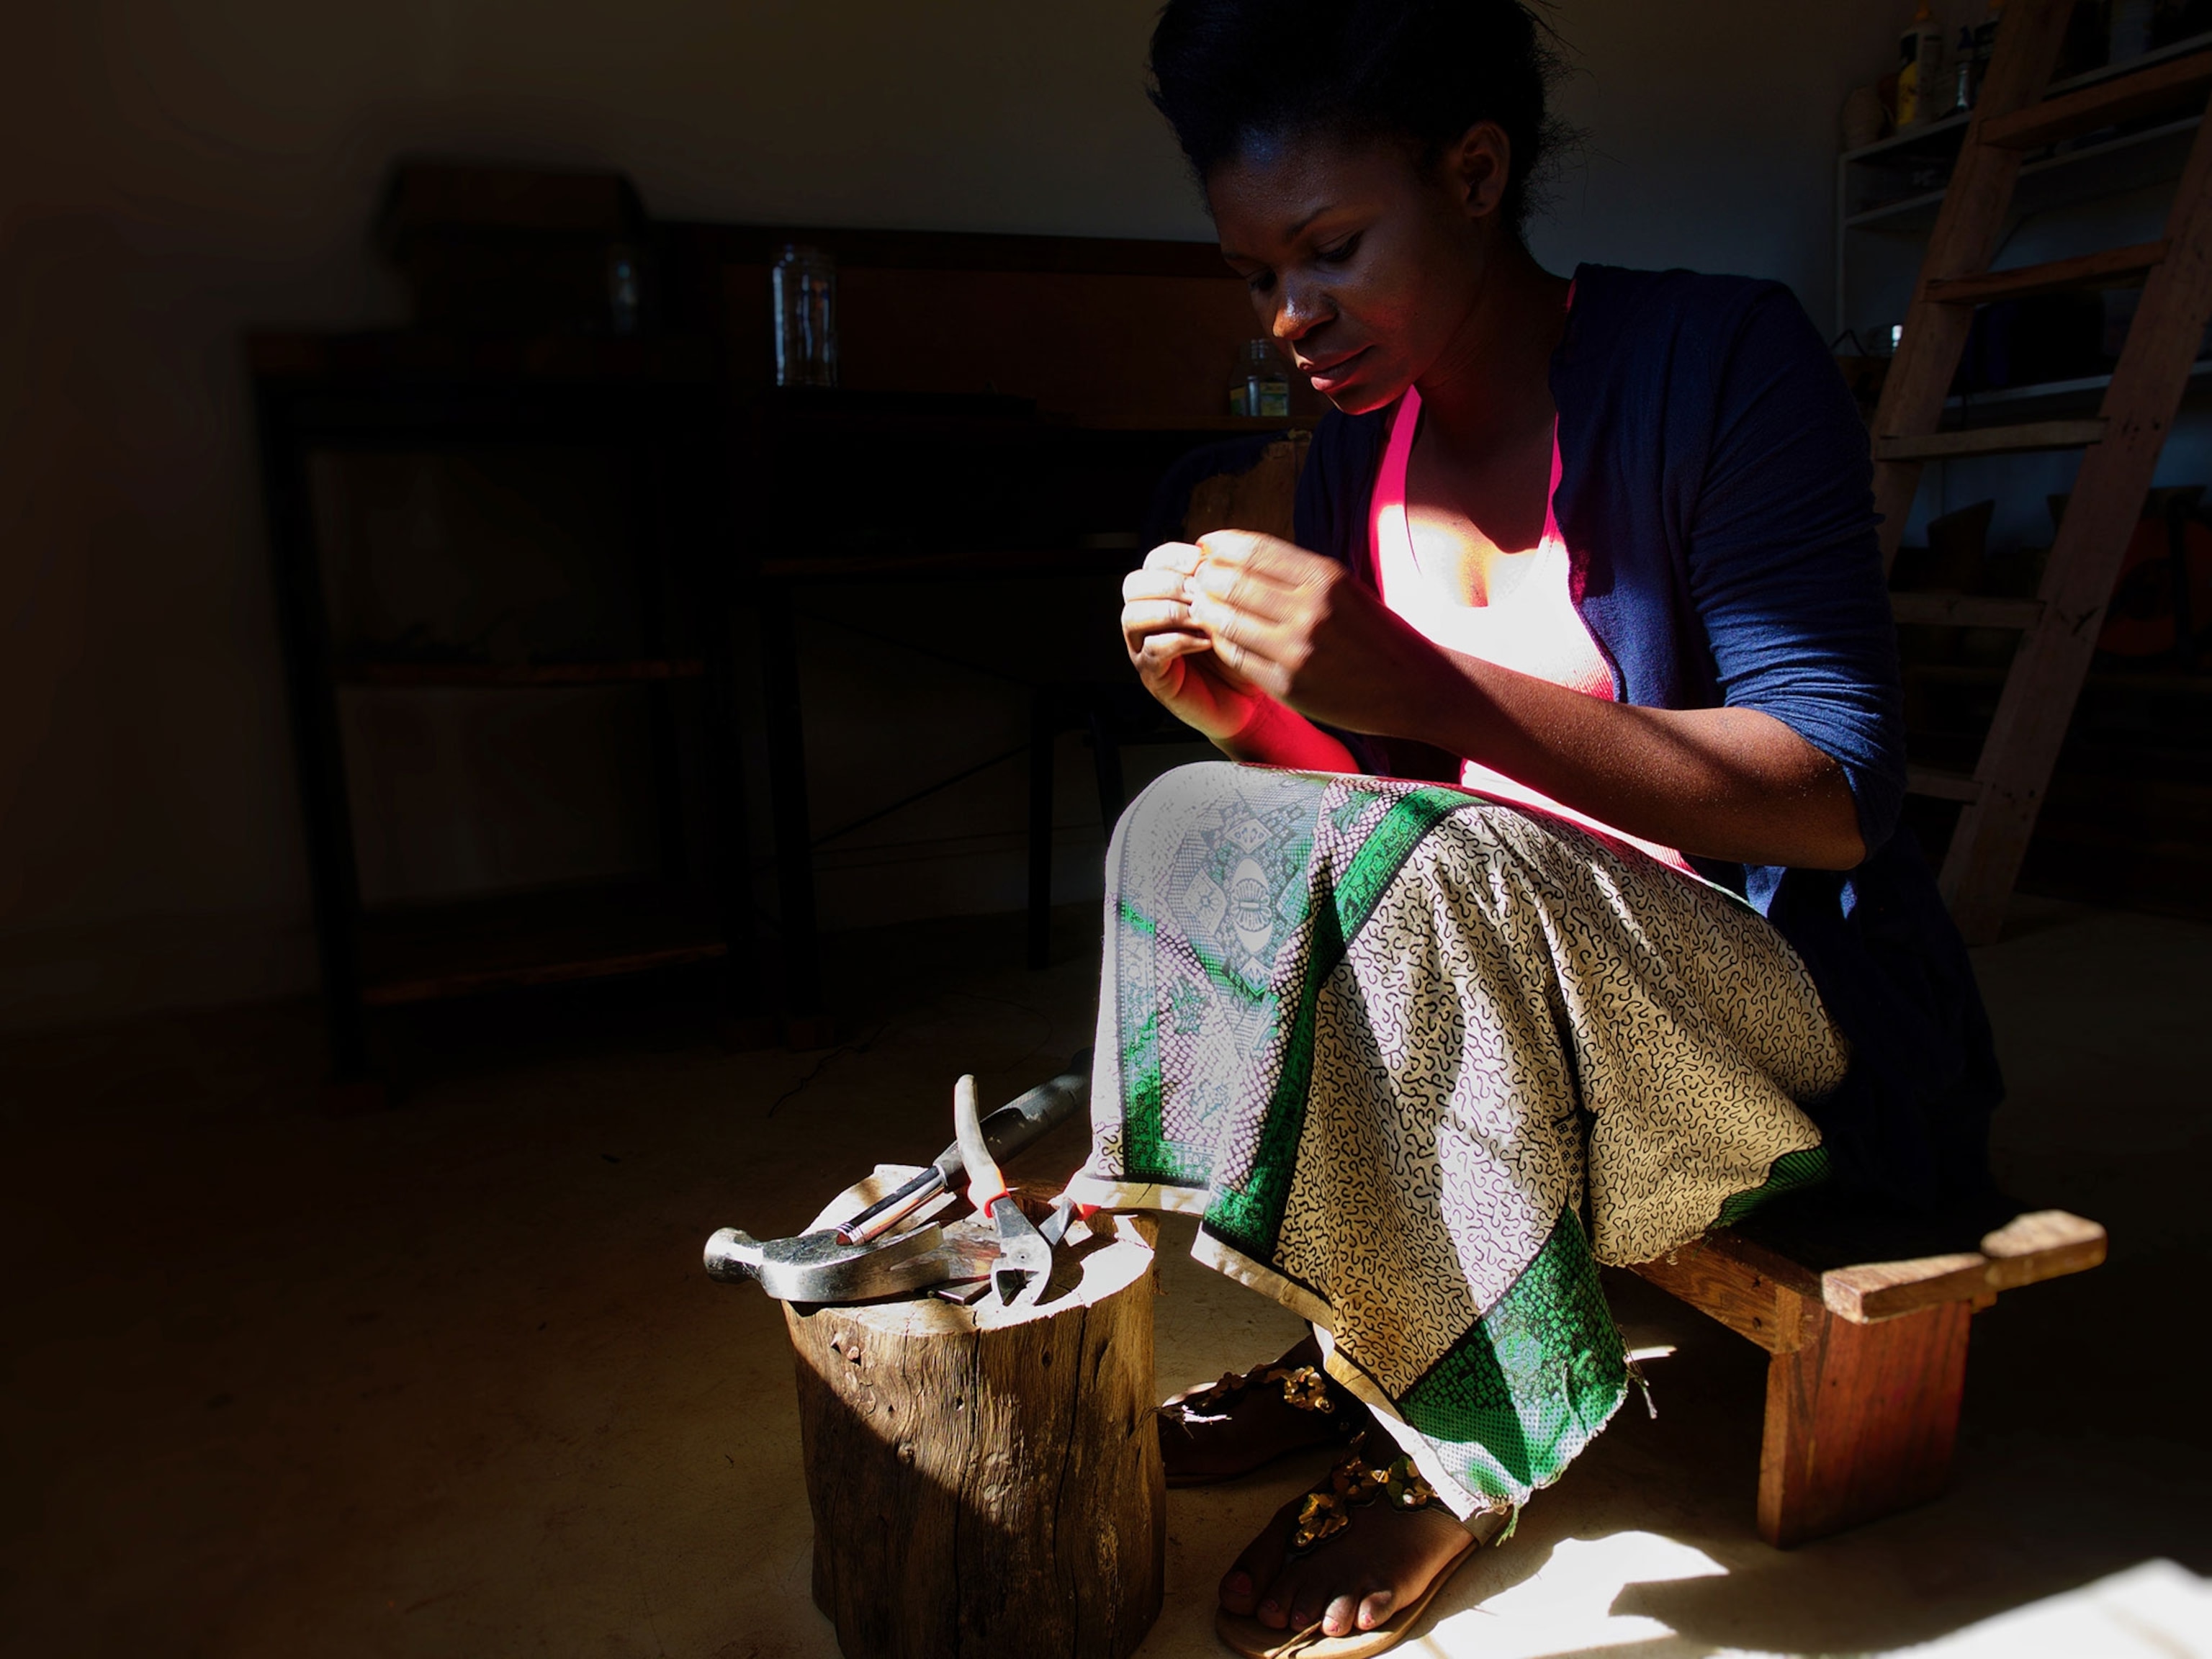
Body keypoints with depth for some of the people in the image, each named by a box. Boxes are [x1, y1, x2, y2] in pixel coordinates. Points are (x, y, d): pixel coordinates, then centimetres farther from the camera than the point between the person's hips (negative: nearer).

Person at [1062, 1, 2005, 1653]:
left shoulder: (1721, 358, -14)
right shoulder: (1360, 448, 4)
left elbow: (1841, 800, -22)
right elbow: (1378, 791, 8)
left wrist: (1434, 689, -33)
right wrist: (1247, 714, -15)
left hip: (1787, 1004, -6)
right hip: (1500, 971, 6)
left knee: (1430, 877, -32)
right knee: (1188, 828, -10)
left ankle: (1464, 1442, -10)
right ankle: (1355, 1345, -3)